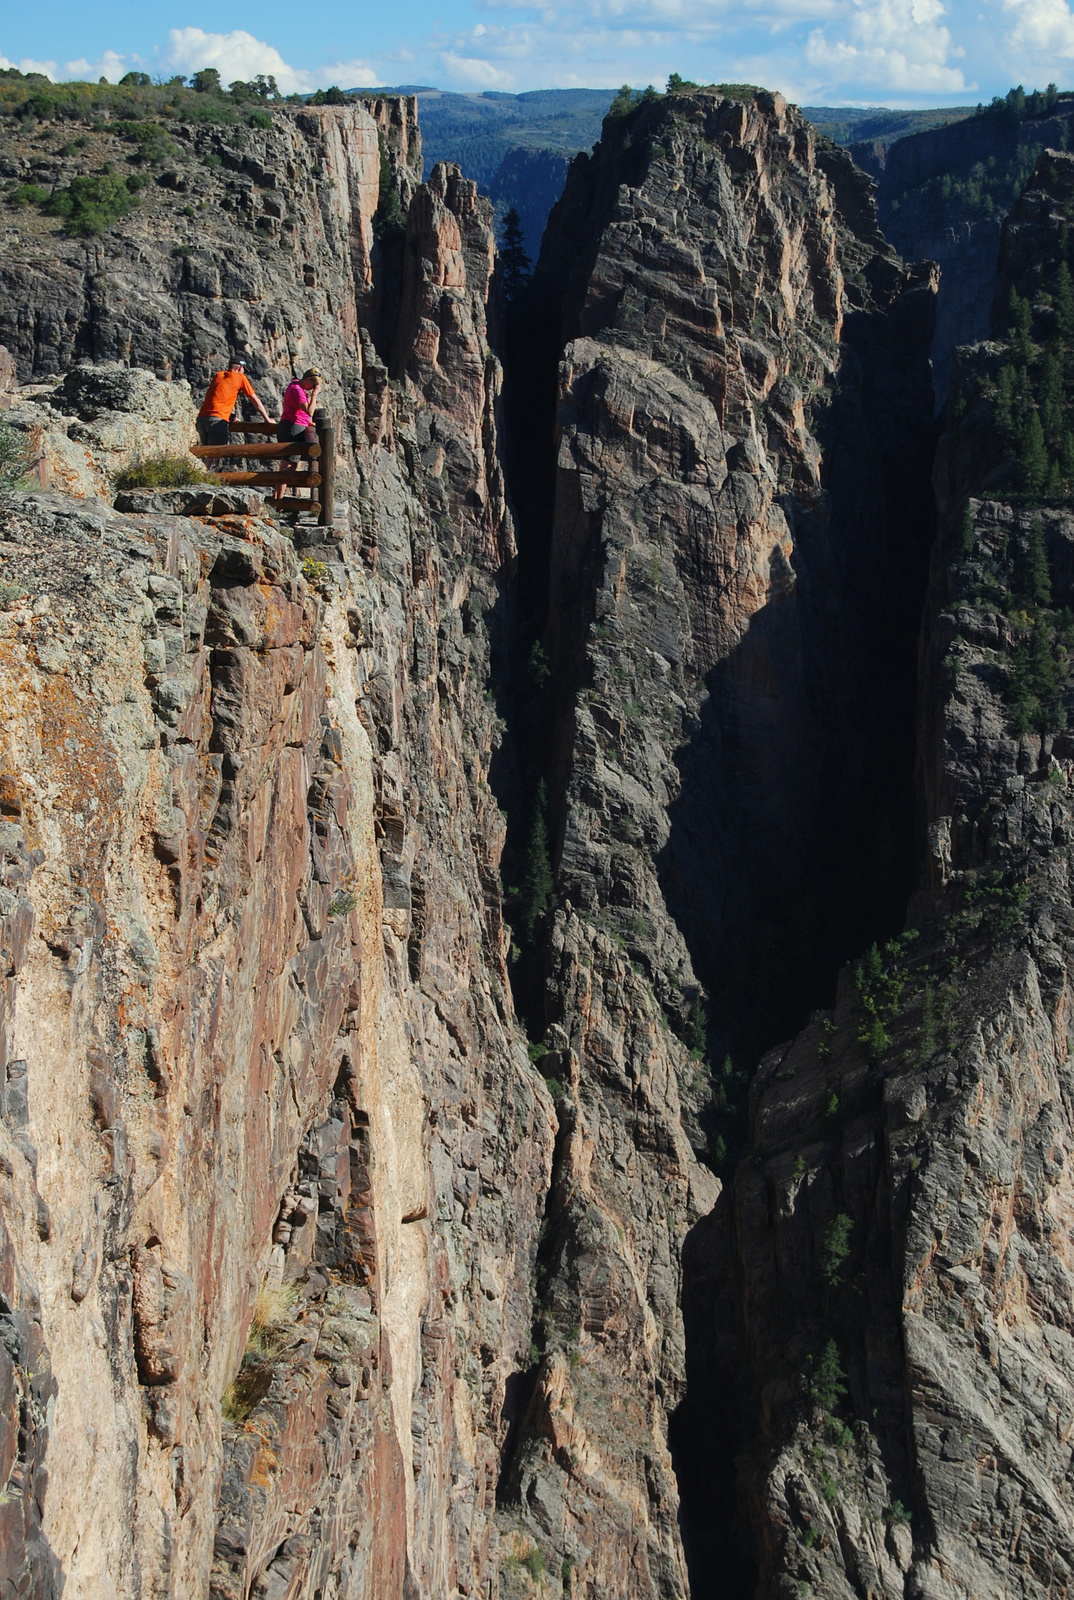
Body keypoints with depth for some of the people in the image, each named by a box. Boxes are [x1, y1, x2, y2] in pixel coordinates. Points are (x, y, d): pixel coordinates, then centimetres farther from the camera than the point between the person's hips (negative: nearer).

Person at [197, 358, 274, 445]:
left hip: (201, 418, 6)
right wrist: (267, 419, 25)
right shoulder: (241, 377, 8)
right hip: (217, 420, -6)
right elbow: (255, 401, 15)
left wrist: (232, 417, 50)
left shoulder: (217, 376, 25)